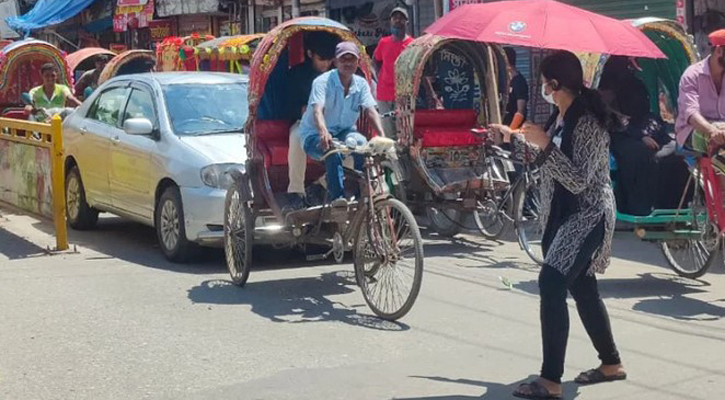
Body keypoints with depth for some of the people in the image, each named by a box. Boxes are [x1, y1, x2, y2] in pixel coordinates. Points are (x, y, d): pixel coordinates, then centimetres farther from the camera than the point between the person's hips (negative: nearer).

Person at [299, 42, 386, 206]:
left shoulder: (361, 84, 0)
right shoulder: (323, 82, -15)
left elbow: (371, 111, -13)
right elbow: (317, 110, -30)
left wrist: (382, 136, -32)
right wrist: (324, 132, -52)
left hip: (344, 132, 4)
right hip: (315, 136, -4)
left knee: (361, 143, -30)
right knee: (332, 149, -38)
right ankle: (337, 196, -38)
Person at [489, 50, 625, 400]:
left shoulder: (588, 123, -20)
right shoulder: (561, 116, 9)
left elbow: (578, 181, -25)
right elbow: (547, 162, 21)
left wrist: (546, 144, -27)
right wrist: (513, 138, 18)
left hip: (588, 216, -10)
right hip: (563, 214, 10)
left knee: (551, 284, -19)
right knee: (582, 289, 16)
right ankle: (611, 364, 32)